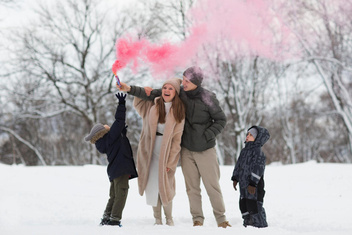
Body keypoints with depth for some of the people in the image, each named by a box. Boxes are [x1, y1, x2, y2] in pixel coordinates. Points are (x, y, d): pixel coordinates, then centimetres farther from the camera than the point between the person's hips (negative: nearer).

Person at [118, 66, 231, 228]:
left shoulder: (207, 98, -12)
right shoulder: (179, 93, -4)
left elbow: (221, 120, -3)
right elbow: (154, 94, 1)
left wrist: (206, 136, -13)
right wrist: (130, 89, -9)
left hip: (205, 150, -3)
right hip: (186, 149, 3)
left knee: (212, 185, 0)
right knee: (192, 187, 5)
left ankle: (221, 218, 12)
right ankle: (197, 219, 14)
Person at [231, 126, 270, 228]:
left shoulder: (258, 151, -14)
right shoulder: (244, 151, 14)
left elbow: (257, 169, -20)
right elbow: (238, 165, 23)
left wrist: (252, 184, -23)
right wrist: (235, 178, 20)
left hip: (254, 185, -9)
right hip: (244, 184, 9)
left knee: (255, 206, -6)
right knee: (243, 205, 14)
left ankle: (260, 225, 3)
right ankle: (247, 222, 26)